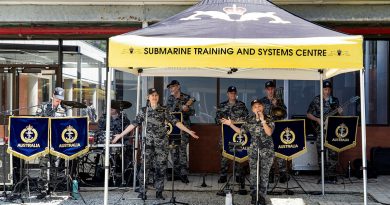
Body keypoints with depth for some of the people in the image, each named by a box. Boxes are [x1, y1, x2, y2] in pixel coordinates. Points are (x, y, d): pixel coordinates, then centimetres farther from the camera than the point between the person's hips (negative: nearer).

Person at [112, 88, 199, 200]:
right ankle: (142, 192, 2)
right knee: (145, 166, -7)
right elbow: (133, 124, 4)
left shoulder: (164, 110, 4)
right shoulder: (144, 111, 4)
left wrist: (189, 131, -8)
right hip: (149, 142, 0)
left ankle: (159, 192, 12)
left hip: (162, 142, 1)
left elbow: (175, 122, -1)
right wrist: (120, 135, 0)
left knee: (161, 167, 2)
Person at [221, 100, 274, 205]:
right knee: (253, 174, 3)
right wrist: (231, 124, -1)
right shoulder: (249, 121, 4)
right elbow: (240, 131, 7)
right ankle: (254, 196, 15)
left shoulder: (269, 120, -5)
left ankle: (262, 195, 14)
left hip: (267, 151, -2)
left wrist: (262, 120, -22)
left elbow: (269, 133, -20)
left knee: (264, 174, 2)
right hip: (253, 151, 2)